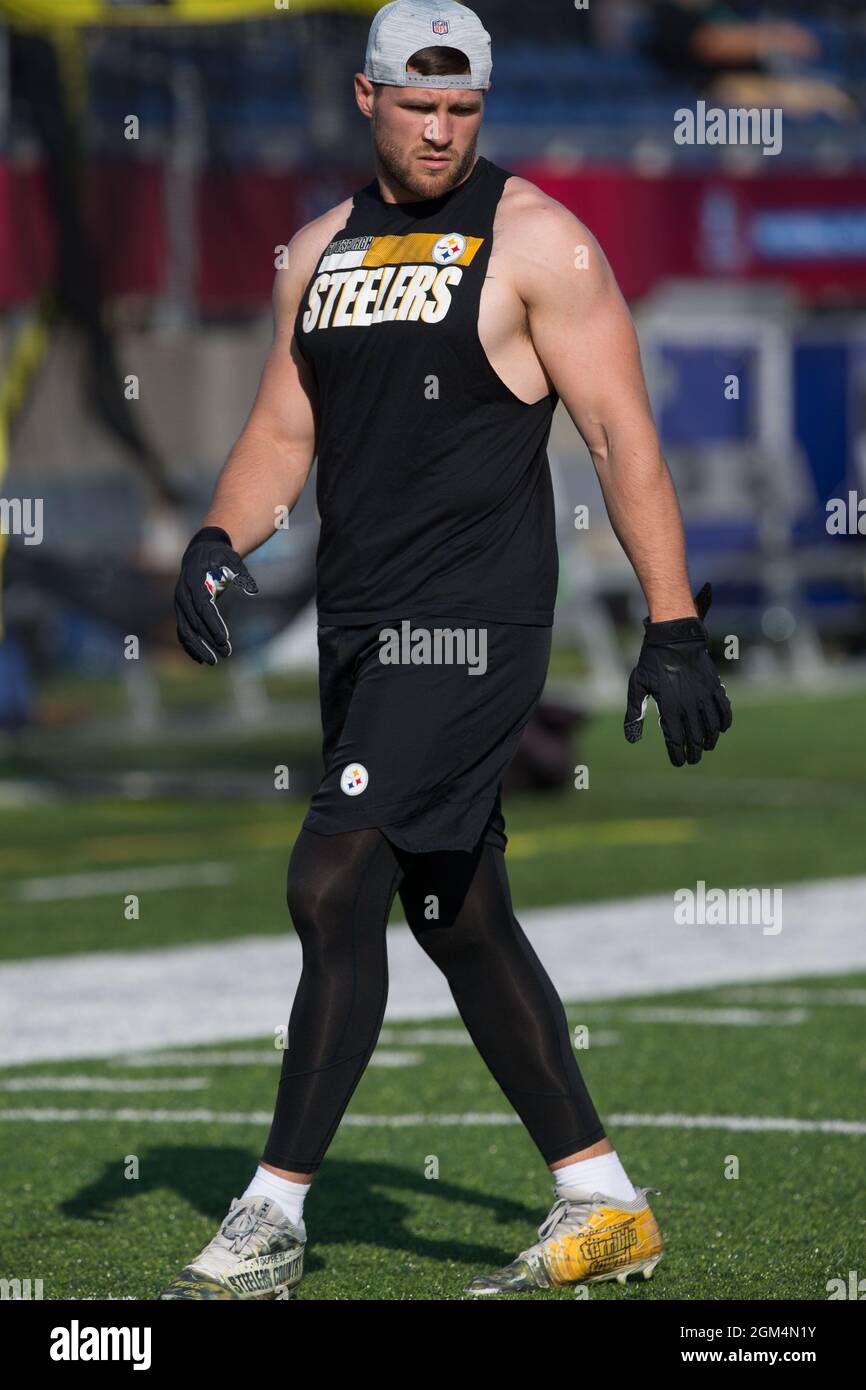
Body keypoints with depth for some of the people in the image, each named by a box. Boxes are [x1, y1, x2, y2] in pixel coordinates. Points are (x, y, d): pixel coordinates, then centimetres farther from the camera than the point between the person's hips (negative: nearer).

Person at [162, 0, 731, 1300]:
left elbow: (623, 435, -8)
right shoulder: (323, 249, 15)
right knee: (460, 920, 10)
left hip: (472, 620, -7)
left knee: (334, 885, -15)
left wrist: (674, 628, -13)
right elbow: (283, 429, 17)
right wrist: (217, 539, -3)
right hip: (362, 627, 7)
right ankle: (604, 1208, 18)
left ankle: (273, 1218, -10)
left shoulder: (535, 239, -5)